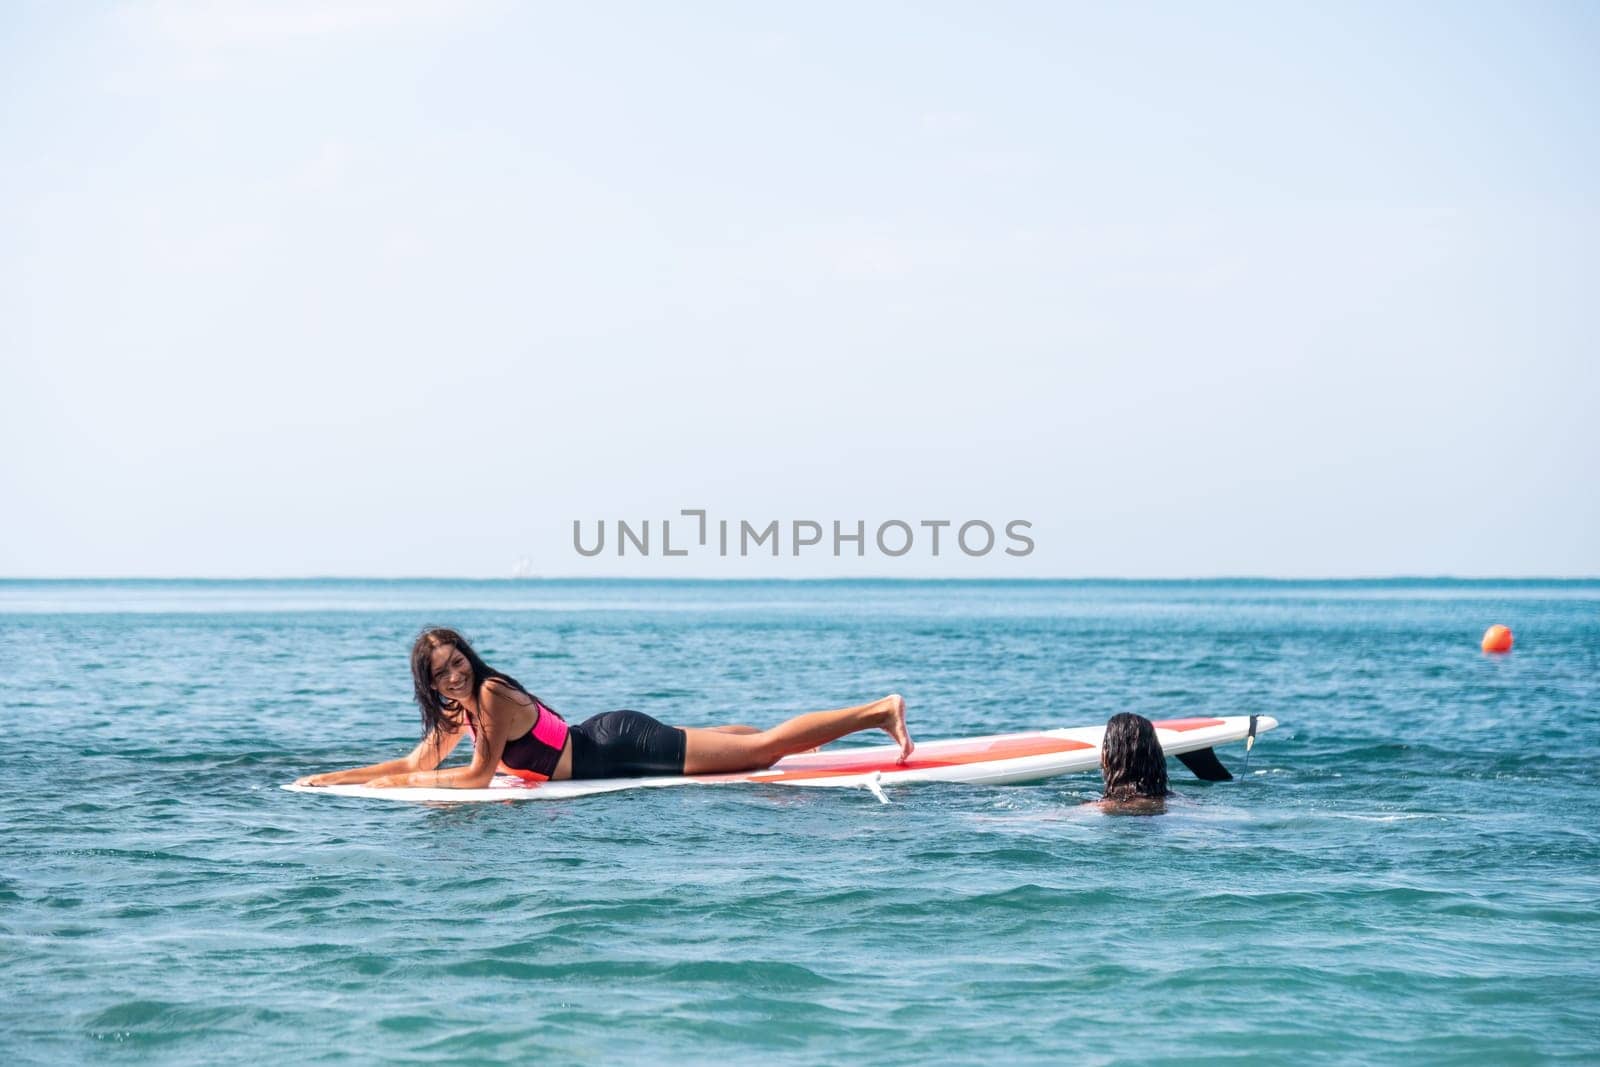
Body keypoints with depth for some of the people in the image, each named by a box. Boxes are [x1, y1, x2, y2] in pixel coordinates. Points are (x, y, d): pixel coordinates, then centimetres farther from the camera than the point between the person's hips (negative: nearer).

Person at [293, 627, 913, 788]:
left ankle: (879, 710, -10)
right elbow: (420, 762, 13)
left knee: (764, 748, -11)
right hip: (604, 739, 8)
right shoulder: (460, 708, 6)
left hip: (620, 747, -8)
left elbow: (478, 776, -19)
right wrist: (336, 778, 6)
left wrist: (398, 782, -12)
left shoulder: (491, 694, -19)